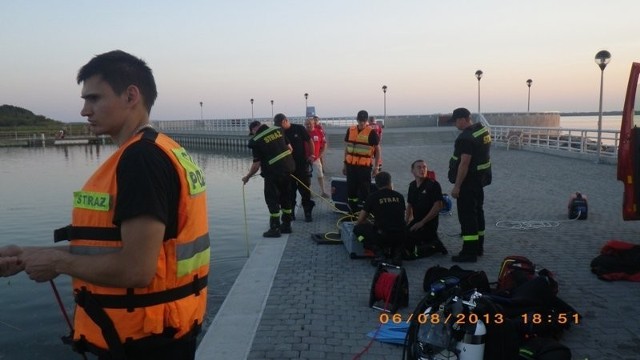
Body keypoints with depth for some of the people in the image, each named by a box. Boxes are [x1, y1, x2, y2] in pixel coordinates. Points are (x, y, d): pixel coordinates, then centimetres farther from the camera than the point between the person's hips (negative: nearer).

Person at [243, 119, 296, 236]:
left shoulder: (256, 141, -10)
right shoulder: (278, 130, 5)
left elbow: (256, 164, -10)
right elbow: (289, 148, 8)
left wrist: (247, 177, 4)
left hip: (273, 171, -6)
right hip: (288, 167, 6)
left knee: (272, 199, 6)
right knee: (286, 197, 17)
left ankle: (275, 228, 7)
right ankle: (286, 225, 26)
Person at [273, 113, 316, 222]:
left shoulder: (299, 129, -5)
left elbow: (309, 141, 3)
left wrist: (311, 155, -4)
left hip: (302, 164, -2)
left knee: (305, 189, 2)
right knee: (290, 190, 7)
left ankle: (308, 213, 9)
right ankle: (290, 213, 17)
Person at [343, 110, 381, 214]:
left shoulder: (371, 132, -6)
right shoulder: (350, 130, 7)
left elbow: (377, 150, 0)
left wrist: (376, 167, -3)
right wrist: (345, 164, 14)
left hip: (365, 166, -4)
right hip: (351, 165, 4)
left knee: (364, 190, -1)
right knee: (351, 190, 9)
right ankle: (353, 212, 22)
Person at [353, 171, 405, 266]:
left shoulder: (373, 196, 1)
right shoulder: (399, 196, 10)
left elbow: (360, 220, 4)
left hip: (382, 236, -4)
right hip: (401, 237, 4)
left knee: (357, 228, 16)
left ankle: (378, 252, 1)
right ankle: (397, 252, 12)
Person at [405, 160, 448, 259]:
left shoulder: (433, 184, -12)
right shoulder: (412, 185, 10)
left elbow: (438, 206, -17)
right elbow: (409, 205, 19)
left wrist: (422, 222, -17)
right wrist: (407, 222, 6)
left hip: (429, 224, -8)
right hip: (416, 221, 8)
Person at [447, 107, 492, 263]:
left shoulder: (466, 138, -22)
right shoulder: (483, 129, 10)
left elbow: (464, 164, -26)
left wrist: (456, 186, -23)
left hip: (468, 181, -10)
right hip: (480, 179, 10)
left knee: (467, 216, -6)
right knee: (477, 212, 18)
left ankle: (469, 252, -2)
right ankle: (478, 247, 30)